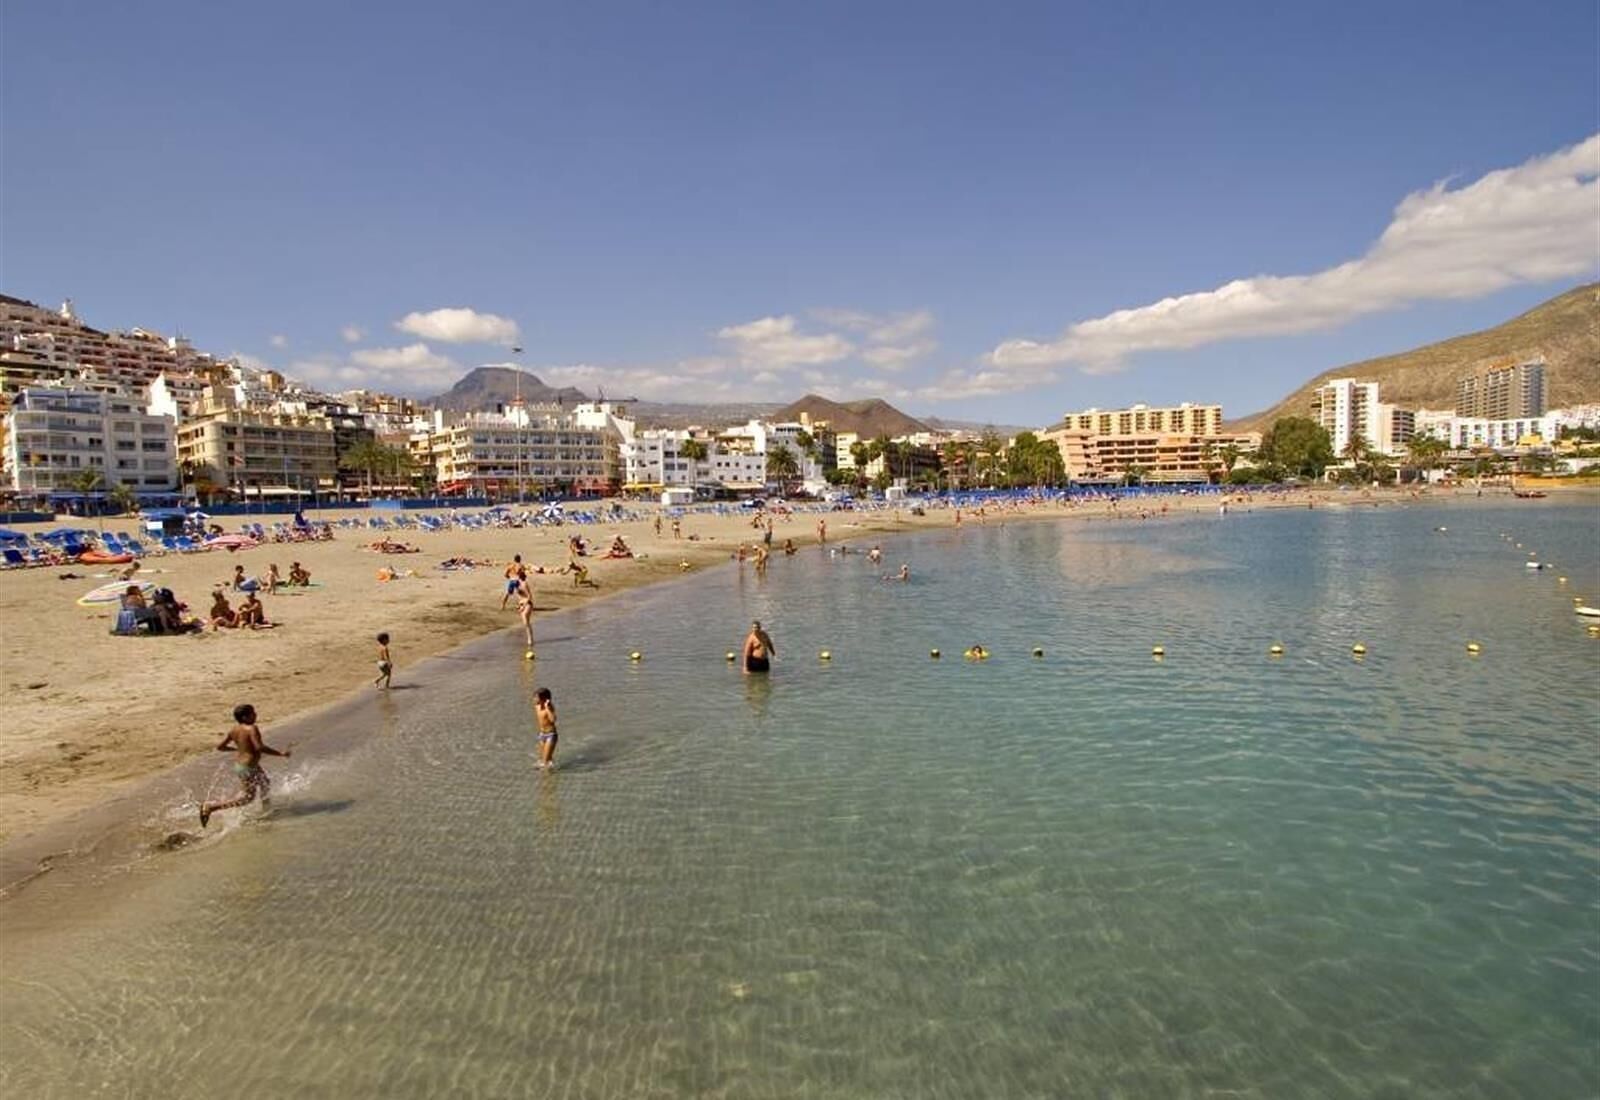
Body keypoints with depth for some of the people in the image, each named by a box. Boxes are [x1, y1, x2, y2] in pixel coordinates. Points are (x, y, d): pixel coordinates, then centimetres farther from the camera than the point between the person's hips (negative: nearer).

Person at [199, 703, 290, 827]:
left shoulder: (234, 729, -2)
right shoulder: (251, 728, -26)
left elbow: (219, 746, 2)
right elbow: (260, 747, -34)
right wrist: (281, 754, -26)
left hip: (238, 764, 9)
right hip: (248, 768, -9)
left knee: (266, 784, 27)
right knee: (246, 799, 7)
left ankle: (267, 811, 44)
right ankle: (210, 807, 3)